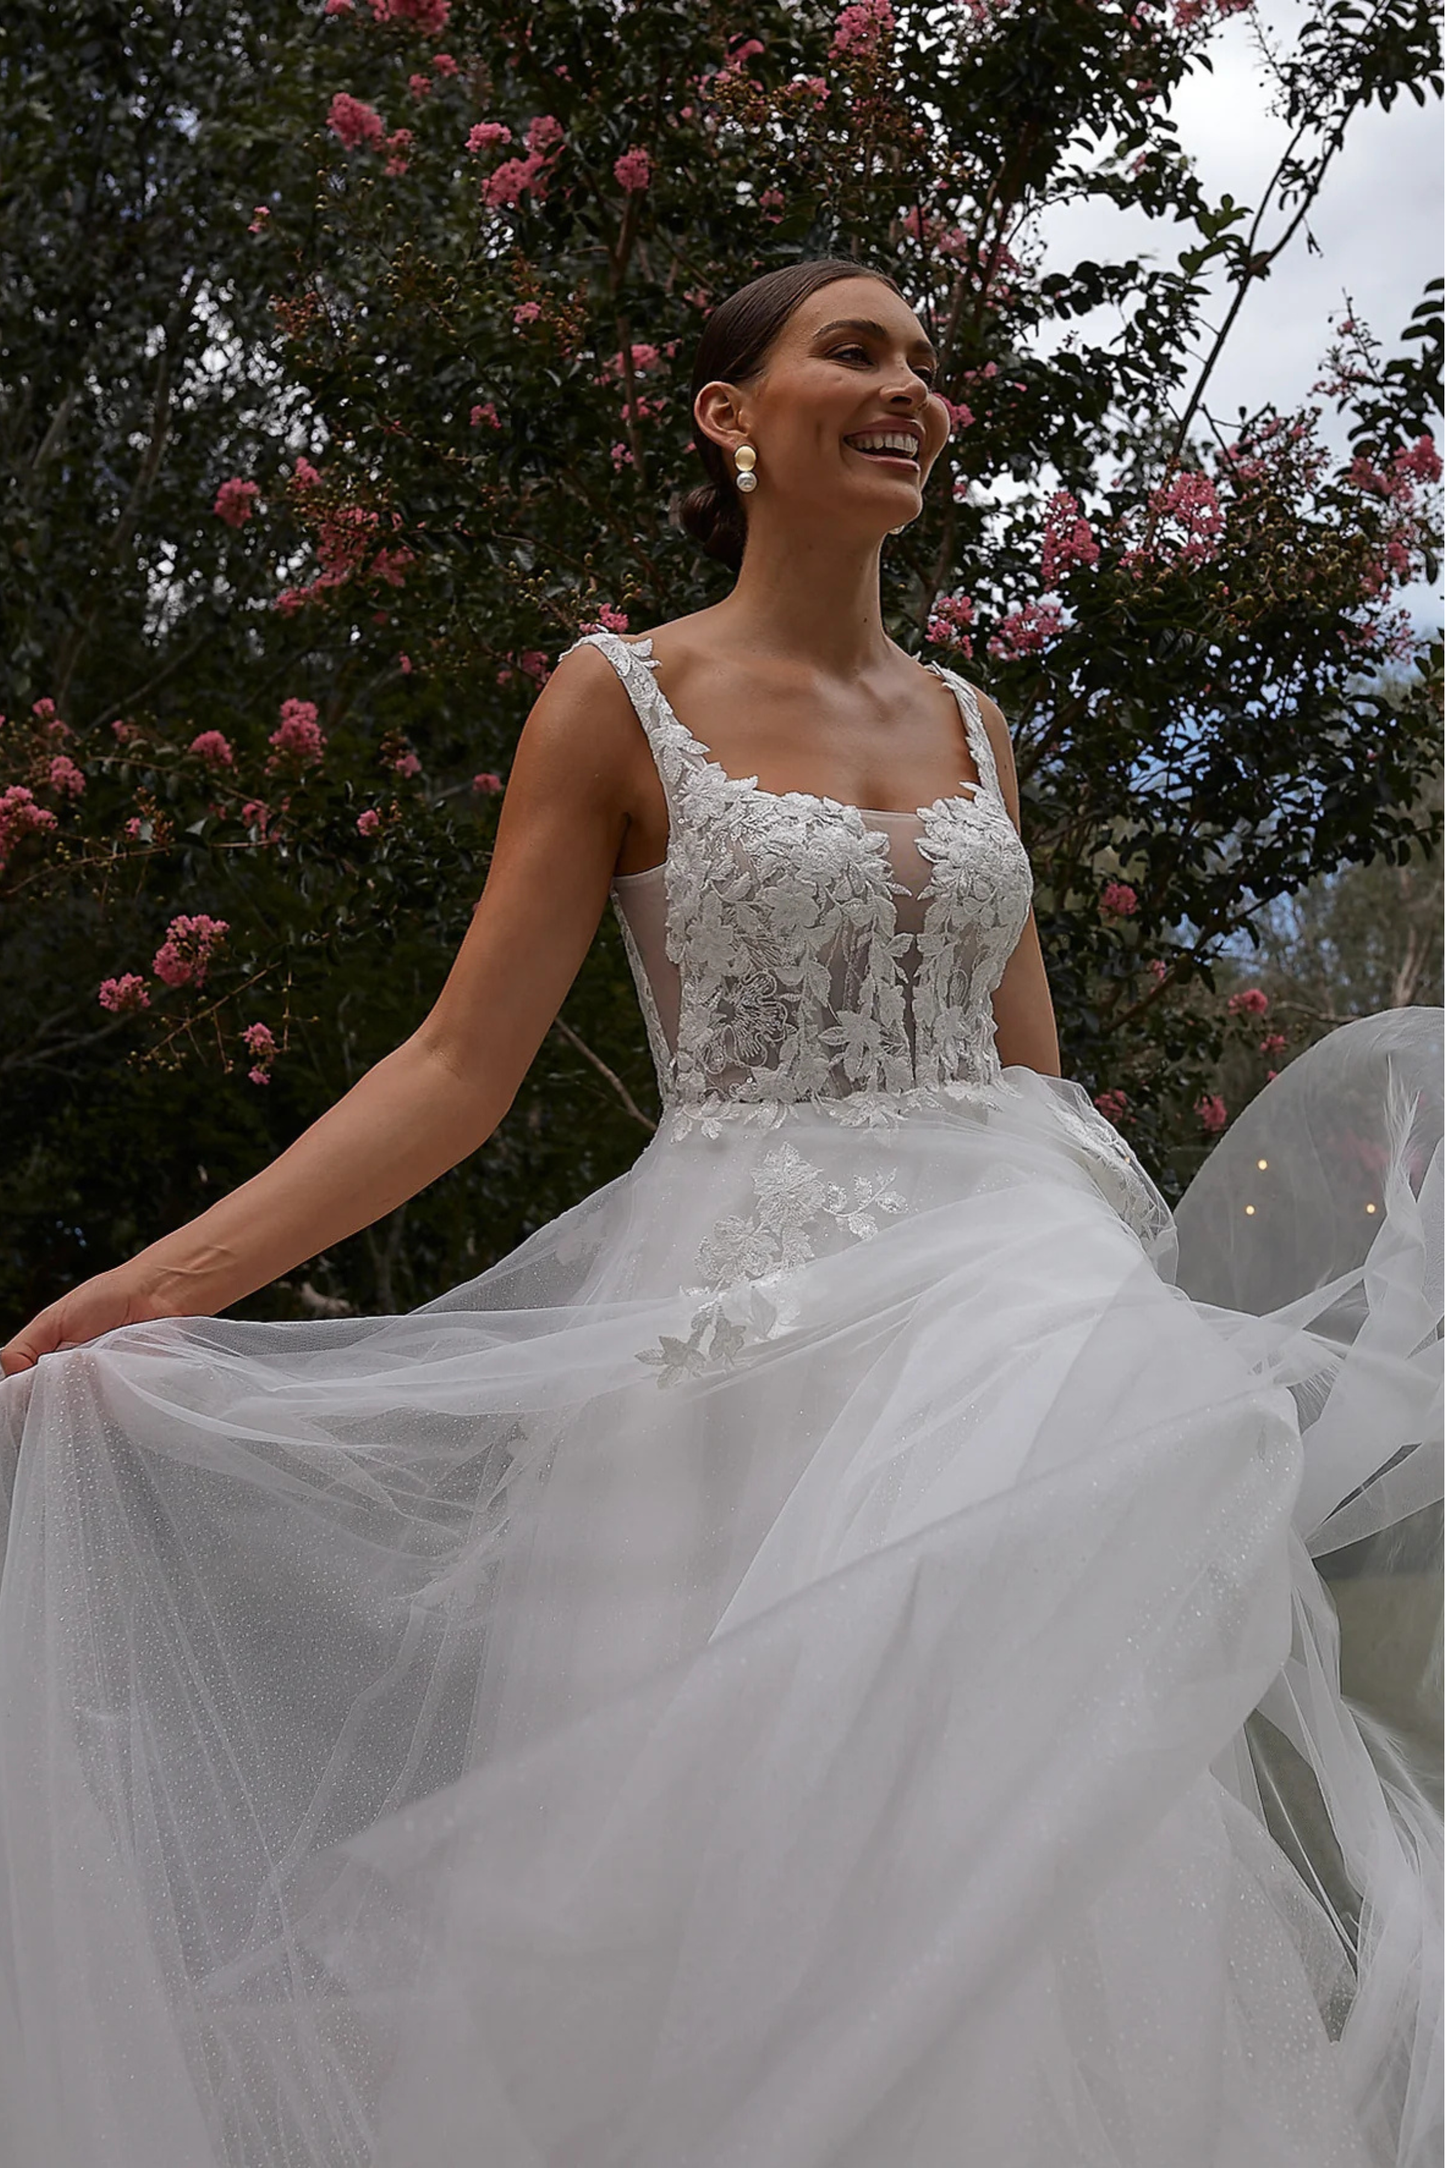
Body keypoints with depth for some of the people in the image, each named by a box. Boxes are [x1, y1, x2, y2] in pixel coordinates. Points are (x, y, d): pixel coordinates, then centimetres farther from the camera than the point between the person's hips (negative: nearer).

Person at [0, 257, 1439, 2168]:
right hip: (758, 1327, -4)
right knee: (758, 1849, -2)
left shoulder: (972, 724, 14)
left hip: (1017, 1294, 4)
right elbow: (460, 1065, -5)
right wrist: (170, 1277, -14)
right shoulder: (622, 702, 0)